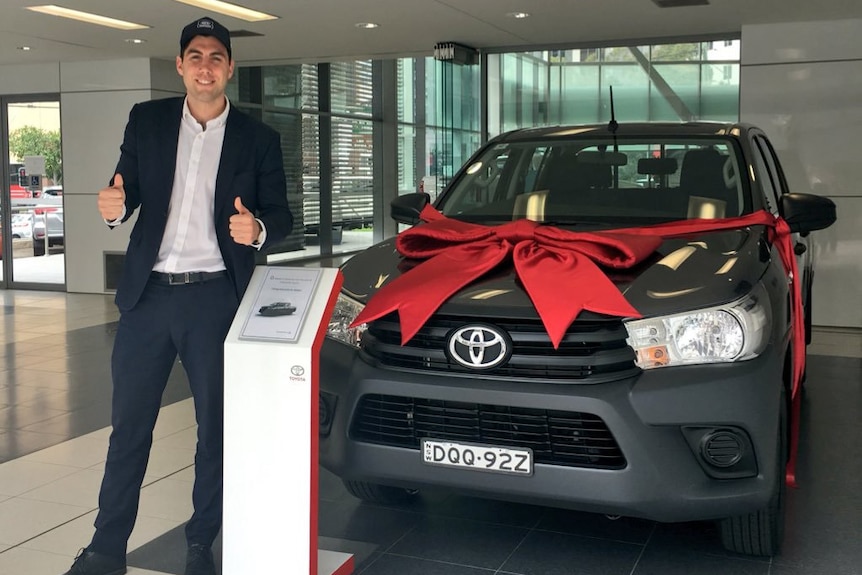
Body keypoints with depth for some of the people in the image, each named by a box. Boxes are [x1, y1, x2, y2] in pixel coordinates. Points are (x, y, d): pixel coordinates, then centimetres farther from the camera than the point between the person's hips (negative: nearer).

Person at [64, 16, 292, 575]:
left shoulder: (259, 139, 3)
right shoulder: (147, 120, 8)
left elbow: (281, 216, 4)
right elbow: (128, 193, 7)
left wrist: (257, 229, -19)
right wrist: (115, 205, -17)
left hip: (216, 298, -1)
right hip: (149, 293, 2)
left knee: (217, 426, 7)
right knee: (129, 425, 8)